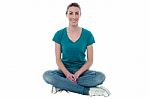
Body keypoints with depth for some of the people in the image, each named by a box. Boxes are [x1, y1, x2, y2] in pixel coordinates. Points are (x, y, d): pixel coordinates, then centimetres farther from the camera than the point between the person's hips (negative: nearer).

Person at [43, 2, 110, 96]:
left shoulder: (87, 34, -2)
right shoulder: (59, 34, -1)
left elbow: (90, 61, -1)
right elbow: (58, 59, -1)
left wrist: (78, 73, -18)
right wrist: (67, 73, -19)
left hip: (82, 70, 0)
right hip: (65, 70, 0)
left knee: (100, 76, -30)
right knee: (47, 75, -32)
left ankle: (61, 84, -22)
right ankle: (87, 90, -26)